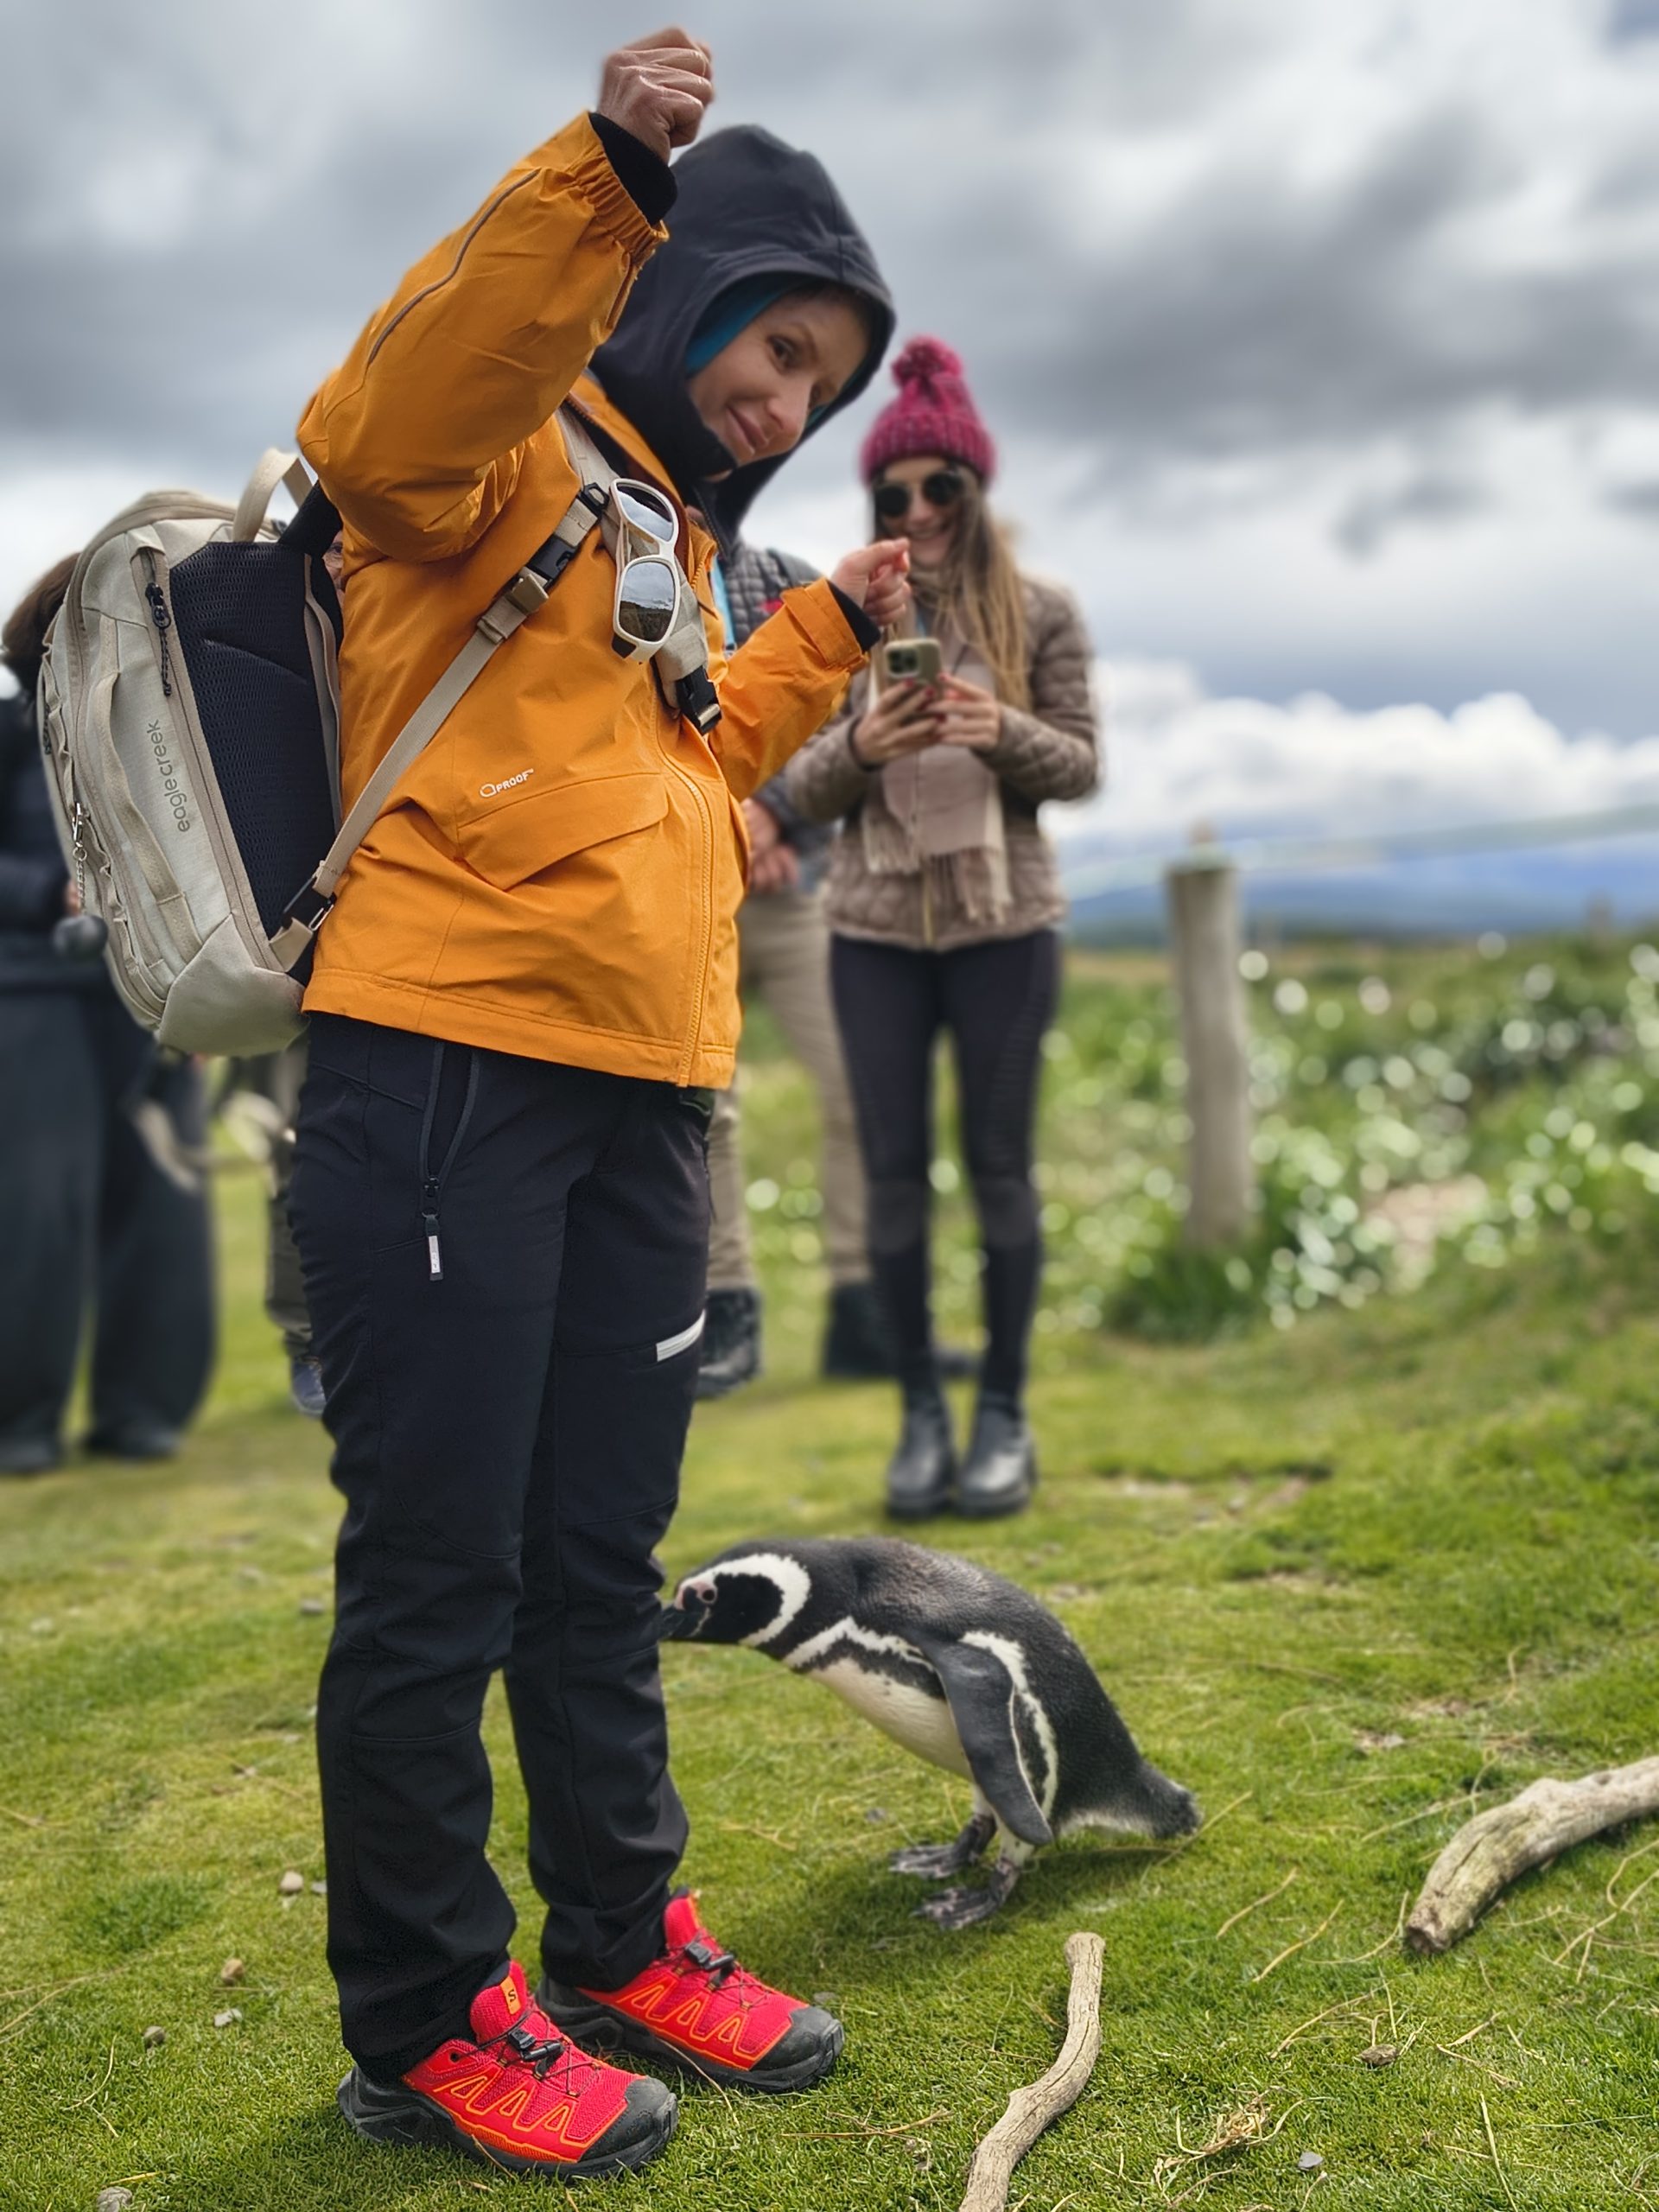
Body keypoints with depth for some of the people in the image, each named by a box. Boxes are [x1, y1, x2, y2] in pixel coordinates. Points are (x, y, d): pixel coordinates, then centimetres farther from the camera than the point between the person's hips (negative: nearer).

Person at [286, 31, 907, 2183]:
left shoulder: (673, 527, 25)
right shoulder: (506, 440, -1)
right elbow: (385, 420, -24)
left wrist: (826, 638, 24)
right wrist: (603, 177, -32)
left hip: (643, 1087, 9)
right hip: (449, 1064, -8)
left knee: (599, 1557, 16)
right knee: (437, 1564, 0)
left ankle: (623, 1942, 30)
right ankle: (427, 2023, 15)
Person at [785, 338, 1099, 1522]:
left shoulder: (1040, 614, 2)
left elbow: (1083, 765, 2)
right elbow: (806, 787, 4)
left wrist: (1004, 733, -19)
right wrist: (861, 745, -18)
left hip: (1004, 925, -1)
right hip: (876, 929, 2)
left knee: (999, 1163, 2)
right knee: (895, 1168, 3)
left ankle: (1006, 1412, 15)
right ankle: (921, 1410, 16)